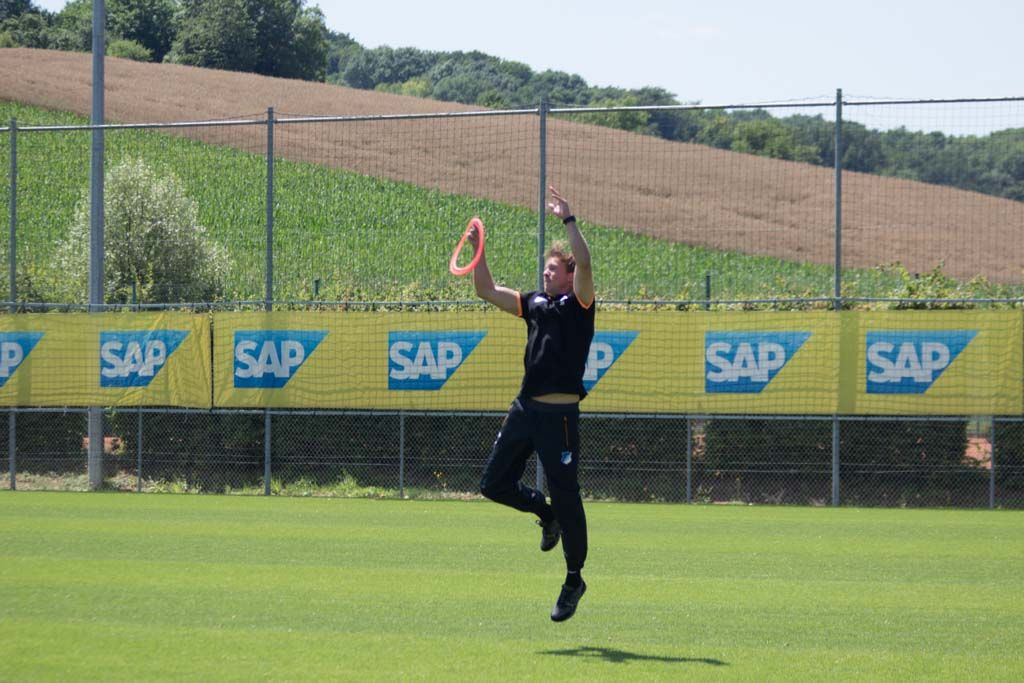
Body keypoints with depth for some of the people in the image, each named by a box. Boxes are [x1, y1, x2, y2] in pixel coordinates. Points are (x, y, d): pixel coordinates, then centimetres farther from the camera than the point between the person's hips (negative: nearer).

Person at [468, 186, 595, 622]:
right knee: (494, 484, 8)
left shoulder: (578, 304, -1)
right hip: (525, 409, 7)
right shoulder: (534, 304, 17)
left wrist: (568, 221, -19)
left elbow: (584, 264, -19)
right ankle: (546, 514, 33)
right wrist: (479, 252, 10)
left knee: (565, 496, -3)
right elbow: (486, 291, 21)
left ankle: (574, 580, 7)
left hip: (560, 414, -7)